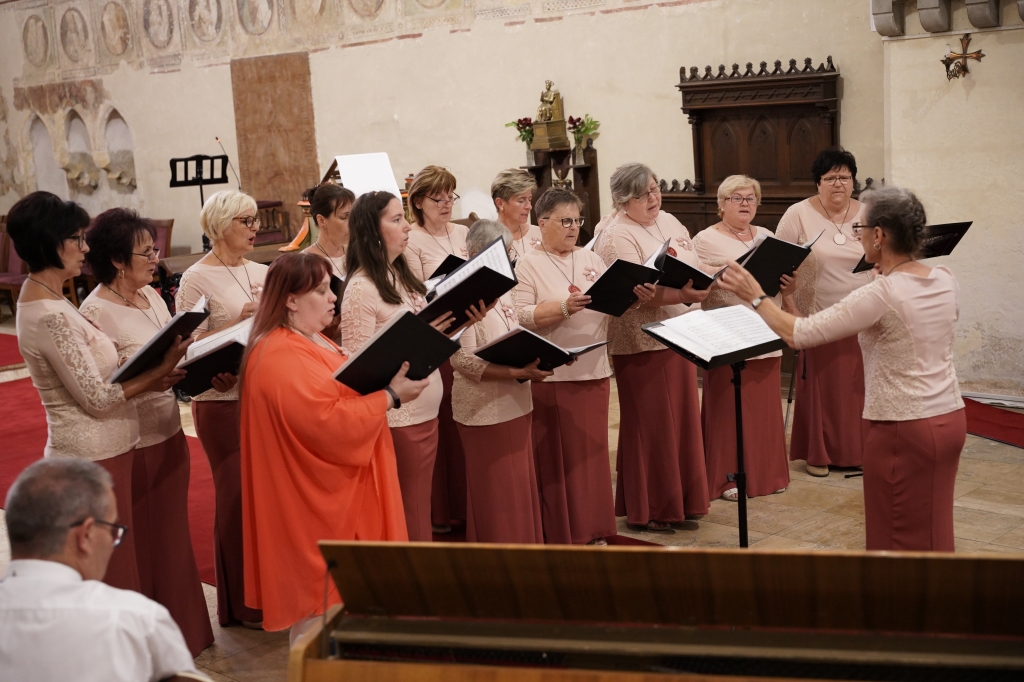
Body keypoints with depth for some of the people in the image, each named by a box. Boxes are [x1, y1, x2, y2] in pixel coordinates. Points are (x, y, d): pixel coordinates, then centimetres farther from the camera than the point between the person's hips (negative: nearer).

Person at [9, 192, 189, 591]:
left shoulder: (47, 302, 8)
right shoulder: (50, 317, -22)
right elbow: (97, 397, -20)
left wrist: (149, 377, -1)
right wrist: (159, 373, -13)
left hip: (100, 452, 9)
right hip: (95, 458, -9)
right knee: (112, 575, 3)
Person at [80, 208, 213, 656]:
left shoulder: (150, 295, 7)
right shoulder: (97, 312, -17)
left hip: (168, 431, 8)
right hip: (133, 443, -8)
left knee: (174, 535, 18)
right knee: (143, 546, 6)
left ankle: (182, 629, 34)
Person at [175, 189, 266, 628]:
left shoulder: (262, 272, 11)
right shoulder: (197, 279, -8)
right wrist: (239, 319, -20)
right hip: (223, 400, -6)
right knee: (237, 495, 3)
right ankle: (243, 604, 16)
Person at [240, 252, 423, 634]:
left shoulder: (311, 342, 11)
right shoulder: (282, 358, -23)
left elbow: (341, 393, 22)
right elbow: (330, 423, -28)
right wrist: (390, 396, -22)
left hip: (342, 490, 11)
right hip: (318, 502, -10)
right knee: (324, 591, 0)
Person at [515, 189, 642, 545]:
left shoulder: (591, 259, 13)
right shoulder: (528, 264, -4)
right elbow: (522, 316, -14)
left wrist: (634, 298, -8)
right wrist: (564, 307, -25)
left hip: (593, 371, 5)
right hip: (551, 375, -5)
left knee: (593, 452, 11)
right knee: (557, 456, 2)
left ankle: (592, 529, 22)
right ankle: (559, 532, 12)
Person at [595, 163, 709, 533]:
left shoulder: (669, 222, 13)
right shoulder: (617, 238, -13)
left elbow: (693, 269, 15)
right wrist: (682, 295, -29)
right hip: (642, 345, -8)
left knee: (682, 420, 13)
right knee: (649, 426, 0)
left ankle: (680, 500, 25)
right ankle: (646, 511, 12)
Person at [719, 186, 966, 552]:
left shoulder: (880, 294, -21)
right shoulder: (945, 280, 1)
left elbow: (799, 334, -19)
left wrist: (755, 297, -6)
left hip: (904, 429, -8)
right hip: (950, 418, 8)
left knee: (902, 543, 5)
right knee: (933, 534, 19)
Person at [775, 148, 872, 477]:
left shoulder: (868, 215, 6)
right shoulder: (798, 215, -3)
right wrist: (792, 311, -9)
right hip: (818, 320, -2)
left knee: (857, 386, 6)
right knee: (819, 385, 4)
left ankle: (857, 450, 20)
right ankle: (817, 453, 17)